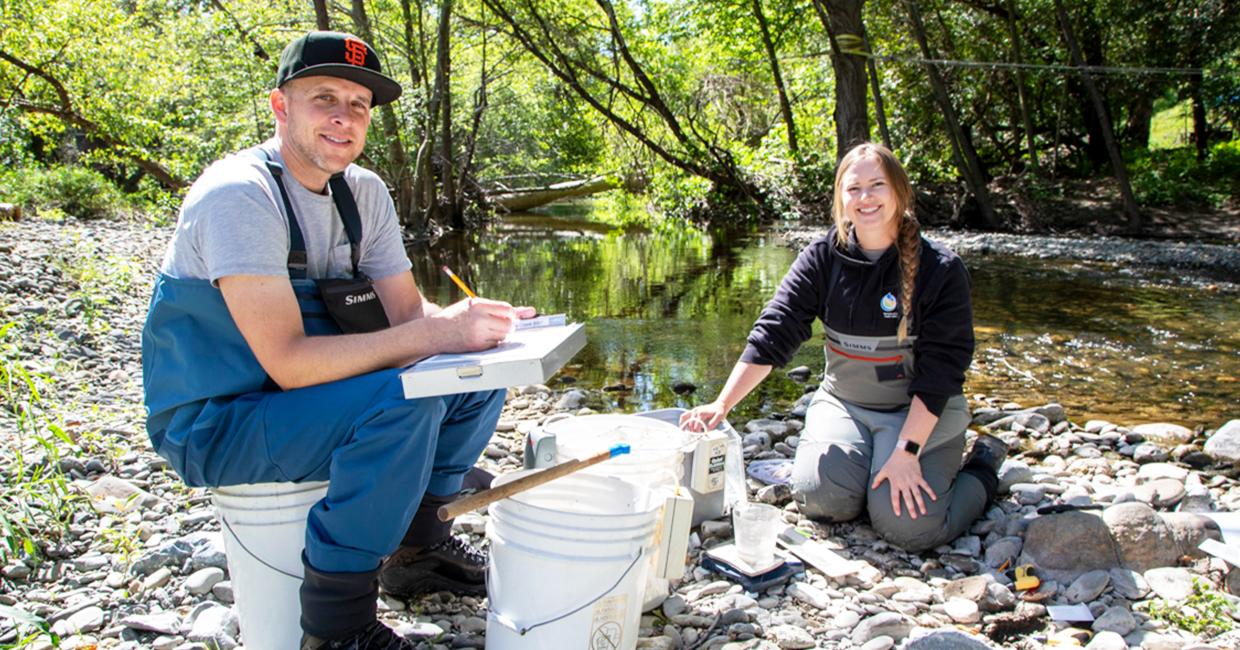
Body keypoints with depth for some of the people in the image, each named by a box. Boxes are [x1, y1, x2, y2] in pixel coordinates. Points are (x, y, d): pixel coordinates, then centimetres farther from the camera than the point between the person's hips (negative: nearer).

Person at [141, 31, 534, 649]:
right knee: (404, 401, -31)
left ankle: (416, 544, 15)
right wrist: (437, 332, -33)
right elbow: (288, 362, -31)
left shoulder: (363, 192, 1)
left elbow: (408, 310, 0)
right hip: (212, 420, -8)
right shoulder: (239, 194, -24)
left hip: (302, 391, 8)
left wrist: (471, 320, -21)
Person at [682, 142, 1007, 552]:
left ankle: (983, 467, 11)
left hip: (921, 410, -3)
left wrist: (907, 451, -23)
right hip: (843, 402, 3)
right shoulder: (823, 259, -6)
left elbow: (940, 370, -16)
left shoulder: (941, 270, -15)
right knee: (822, 497, -21)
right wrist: (722, 404, -25)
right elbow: (773, 334, -13)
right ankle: (867, 460, 14)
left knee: (909, 525, -20)